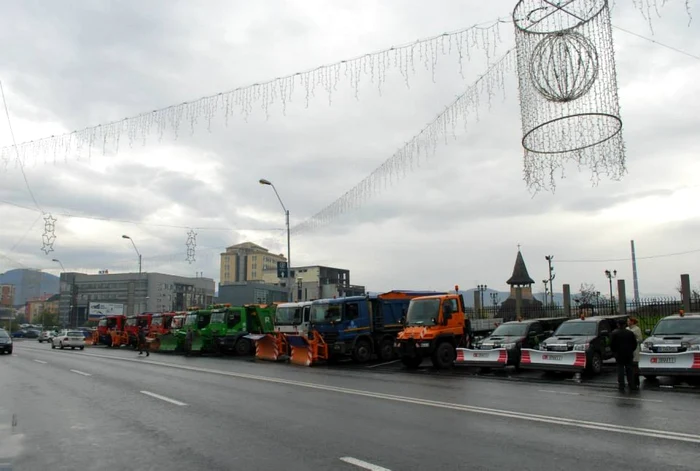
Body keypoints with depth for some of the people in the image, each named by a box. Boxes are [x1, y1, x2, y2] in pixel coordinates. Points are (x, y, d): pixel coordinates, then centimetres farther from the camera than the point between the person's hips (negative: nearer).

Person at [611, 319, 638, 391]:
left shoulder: (614, 333, -6)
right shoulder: (630, 333, 1)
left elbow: (612, 344, -5)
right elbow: (635, 344, 5)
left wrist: (614, 352, 8)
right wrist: (631, 350, 18)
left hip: (619, 355, -2)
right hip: (629, 354, 2)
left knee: (620, 370, 1)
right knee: (630, 370, 9)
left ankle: (621, 386, 1)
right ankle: (631, 385, 11)